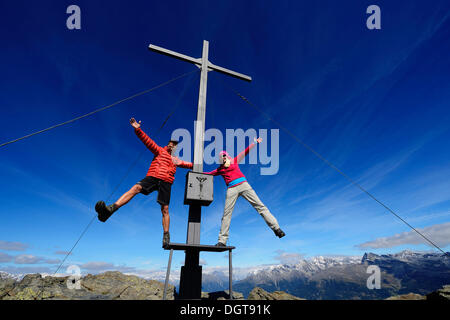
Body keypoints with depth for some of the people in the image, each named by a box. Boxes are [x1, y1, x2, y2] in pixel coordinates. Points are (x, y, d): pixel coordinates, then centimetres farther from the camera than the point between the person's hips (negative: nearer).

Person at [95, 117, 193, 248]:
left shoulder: (177, 160, 29)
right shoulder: (160, 151, 20)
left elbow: (188, 164, 46)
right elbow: (148, 141, 9)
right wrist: (138, 129, -1)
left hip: (166, 182, 2)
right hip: (152, 177, -2)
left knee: (165, 209, -4)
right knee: (136, 188, -29)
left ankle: (166, 236, 1)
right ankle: (111, 208, -43)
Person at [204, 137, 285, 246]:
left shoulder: (234, 161, 18)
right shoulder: (220, 169, 20)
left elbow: (245, 152, 14)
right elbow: (208, 174, 24)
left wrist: (255, 142, 8)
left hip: (243, 185, 0)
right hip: (231, 189, 1)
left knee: (259, 205, -6)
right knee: (226, 214, -6)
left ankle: (276, 227, -5)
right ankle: (222, 240, -1)